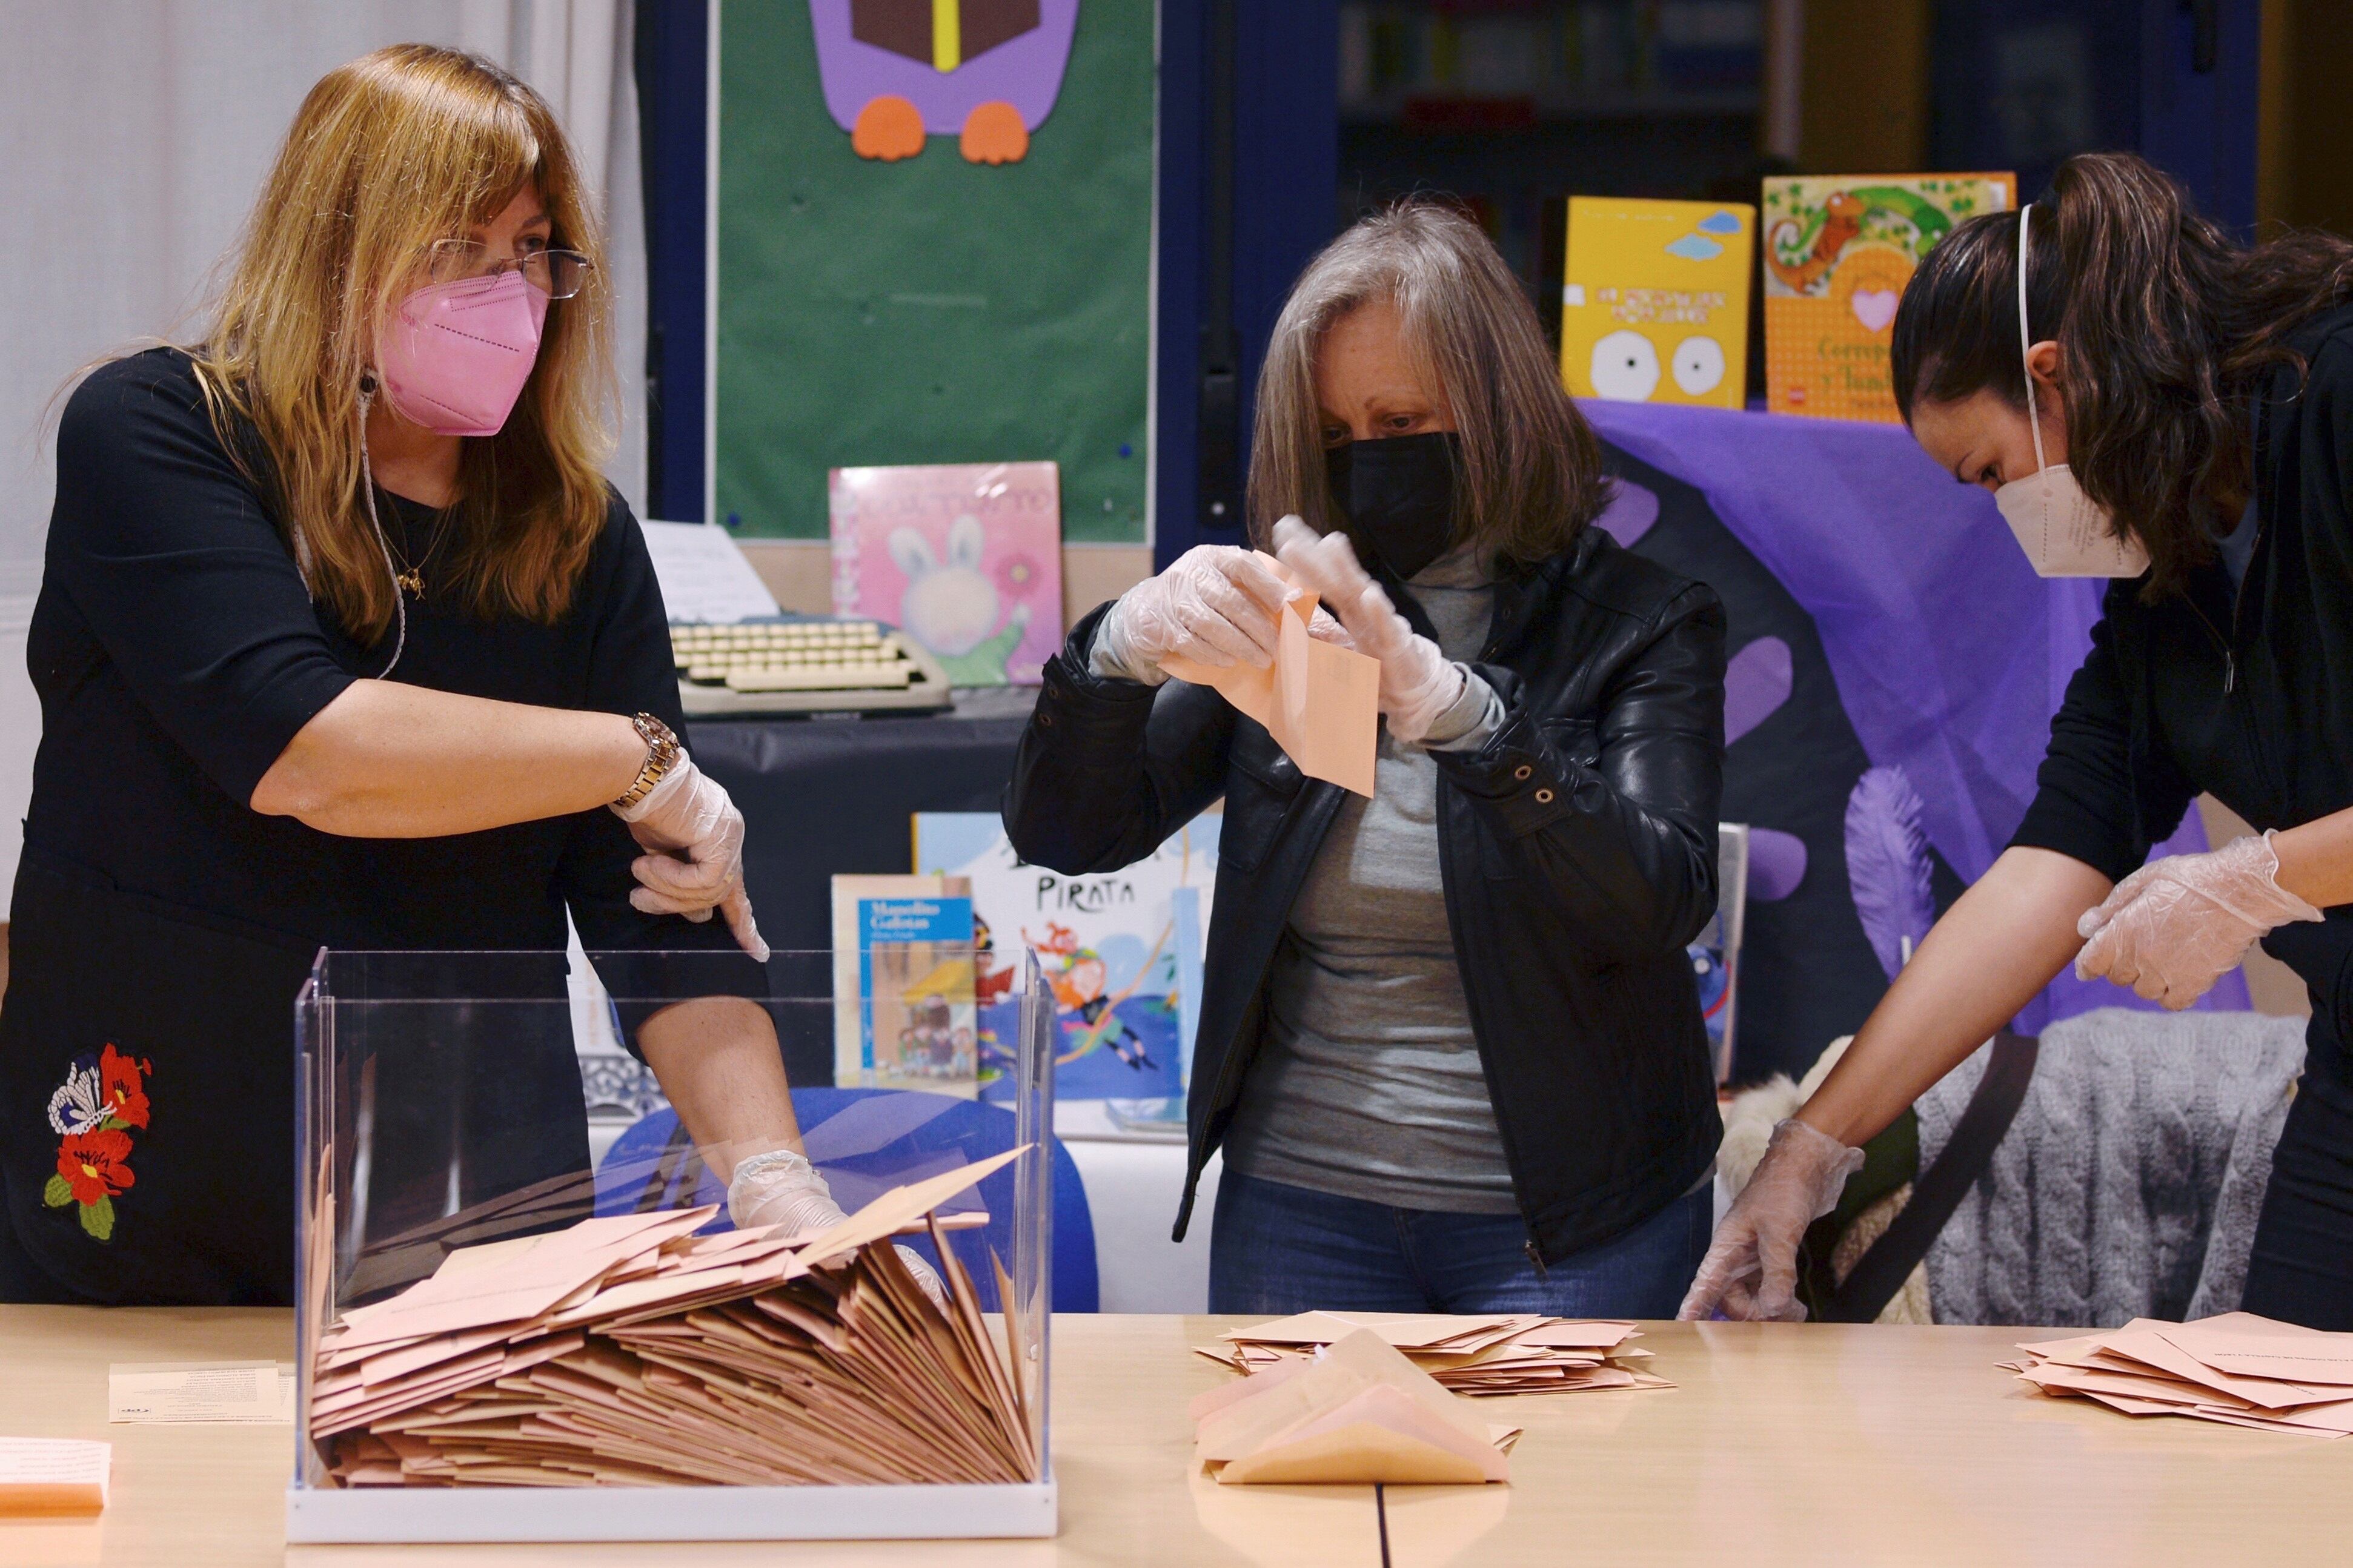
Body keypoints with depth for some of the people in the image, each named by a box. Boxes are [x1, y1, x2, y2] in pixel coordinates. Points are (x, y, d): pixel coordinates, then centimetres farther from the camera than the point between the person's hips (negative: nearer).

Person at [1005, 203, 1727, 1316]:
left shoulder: (1638, 622, -2)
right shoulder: (1292, 619, 6)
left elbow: (1662, 902, -19)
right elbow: (1066, 832, -1)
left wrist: (1447, 703, -33)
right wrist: (1126, 645, -22)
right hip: (1301, 1202, 3)